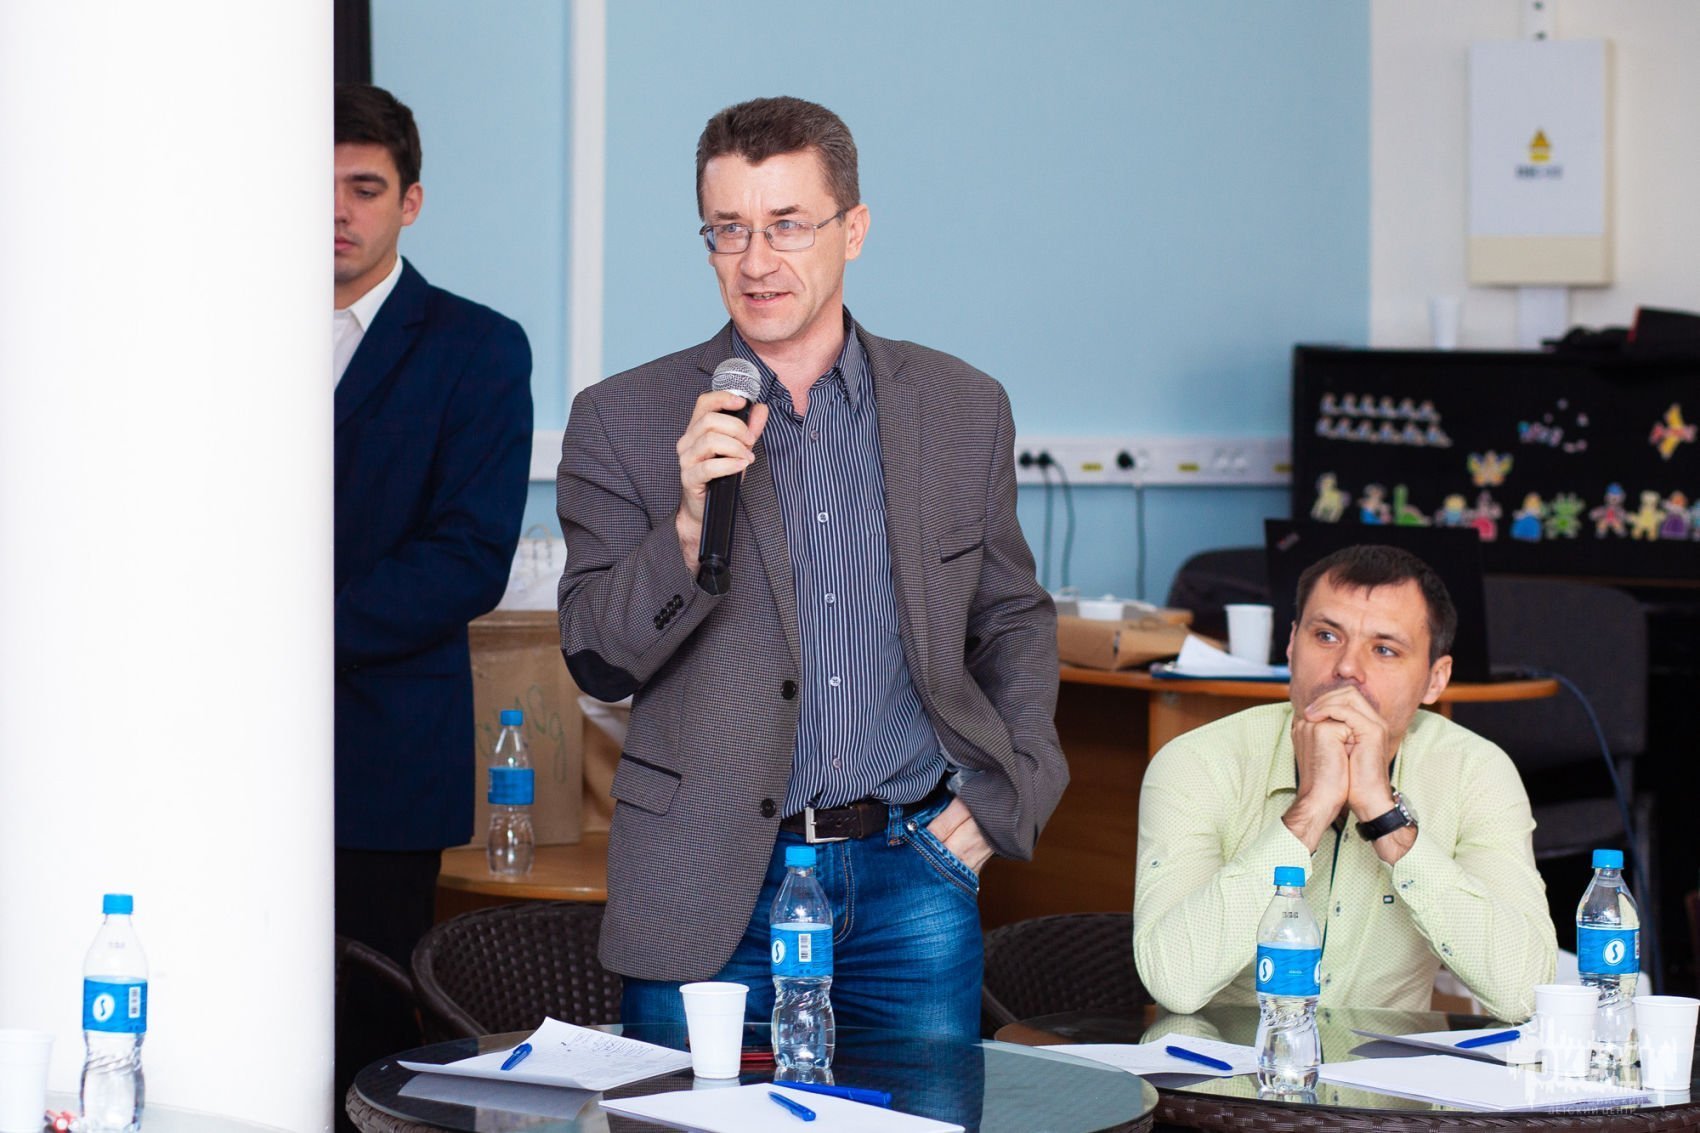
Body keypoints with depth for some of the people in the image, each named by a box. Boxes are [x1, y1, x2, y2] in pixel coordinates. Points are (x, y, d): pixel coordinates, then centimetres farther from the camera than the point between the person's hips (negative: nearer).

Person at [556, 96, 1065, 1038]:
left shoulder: (963, 409, 8)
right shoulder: (622, 421, 1)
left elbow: (1014, 622, 19)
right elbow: (596, 662, -4)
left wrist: (1005, 795, 6)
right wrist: (691, 524, -19)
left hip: (912, 879, 2)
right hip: (709, 894, -2)